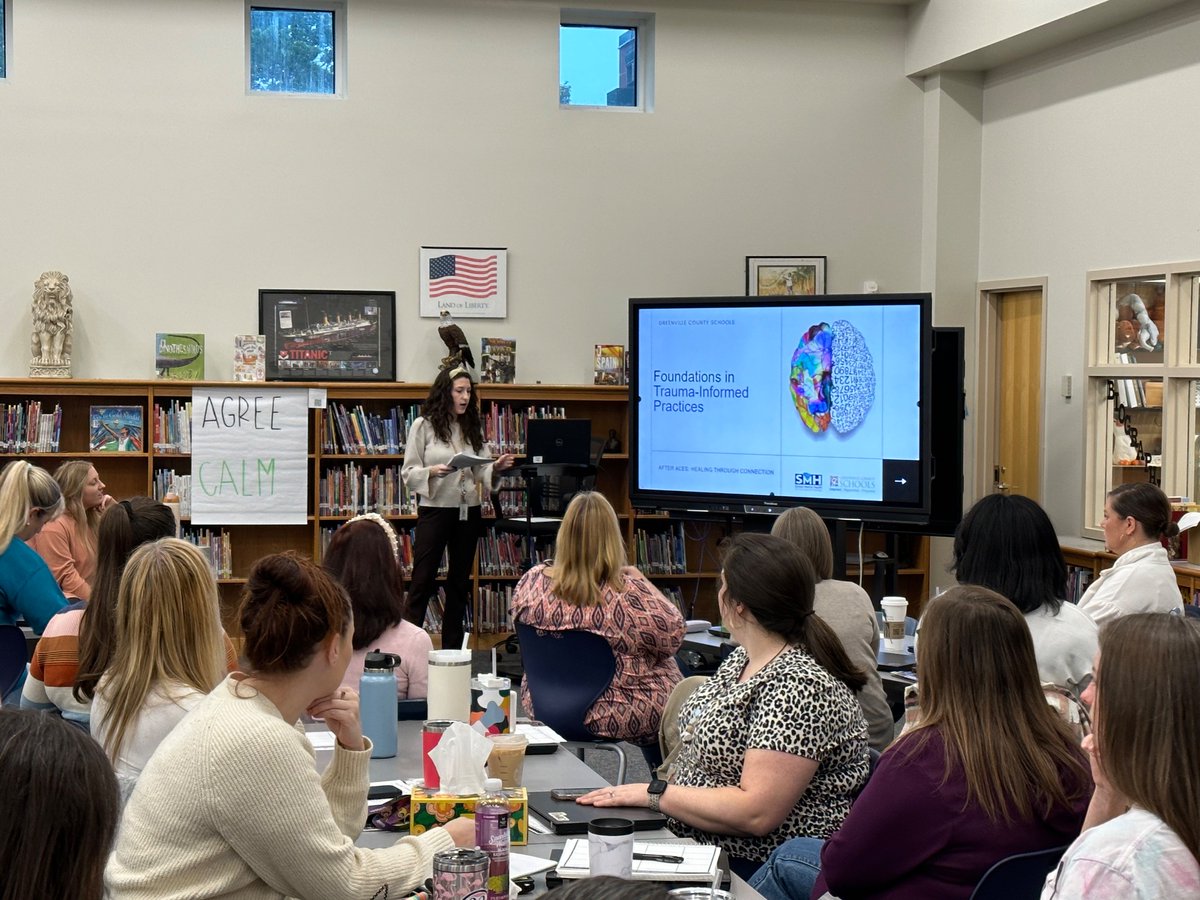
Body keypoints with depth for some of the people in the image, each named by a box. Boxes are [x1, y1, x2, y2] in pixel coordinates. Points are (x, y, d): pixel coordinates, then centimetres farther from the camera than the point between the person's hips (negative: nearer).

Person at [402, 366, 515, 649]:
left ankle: (452, 647, 18)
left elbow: (480, 472, 9)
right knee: (422, 581, -4)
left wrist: (496, 467, -11)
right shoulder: (423, 426, -3)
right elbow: (409, 473, -4)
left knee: (460, 582, 10)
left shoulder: (473, 428, 10)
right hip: (434, 509, -5)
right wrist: (433, 472, -22)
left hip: (468, 511, 5)